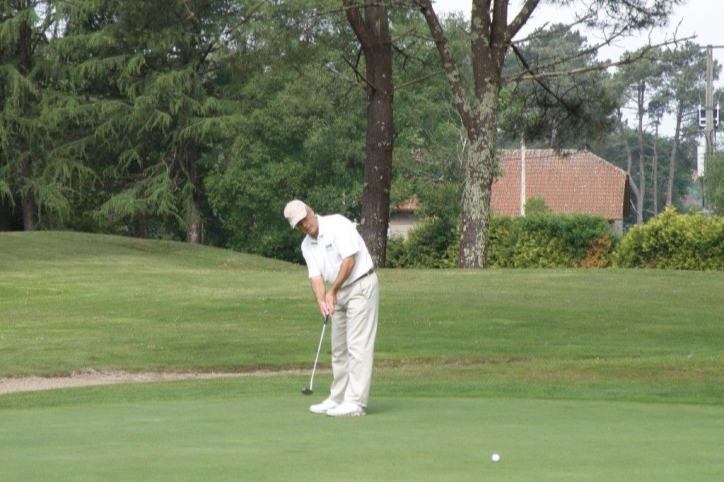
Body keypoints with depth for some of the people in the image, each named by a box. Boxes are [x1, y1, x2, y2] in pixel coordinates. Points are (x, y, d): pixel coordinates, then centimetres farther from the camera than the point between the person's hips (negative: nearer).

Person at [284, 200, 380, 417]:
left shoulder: (338, 224, -15)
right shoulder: (307, 245, 7)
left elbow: (349, 260, -20)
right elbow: (316, 276, 0)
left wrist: (332, 291, -15)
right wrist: (321, 301, -19)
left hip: (361, 287, -8)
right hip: (339, 293, 8)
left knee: (357, 346, -11)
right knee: (339, 348, 12)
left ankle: (355, 402, -14)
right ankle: (338, 399, 20)